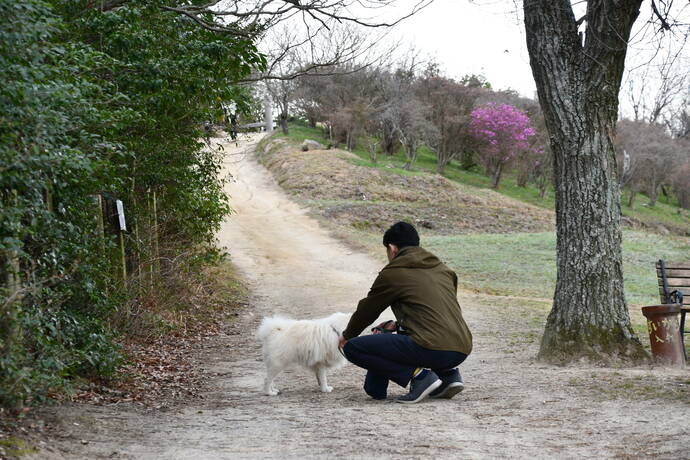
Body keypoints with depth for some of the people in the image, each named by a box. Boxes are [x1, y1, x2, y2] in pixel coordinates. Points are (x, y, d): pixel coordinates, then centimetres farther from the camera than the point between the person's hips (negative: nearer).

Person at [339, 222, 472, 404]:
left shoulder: (392, 273, 3)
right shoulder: (443, 269, 21)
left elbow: (367, 310, 16)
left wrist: (347, 336, 34)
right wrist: (397, 325, 38)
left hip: (432, 349, -8)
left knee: (352, 348, -1)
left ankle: (418, 375, -8)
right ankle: (448, 373, 15)